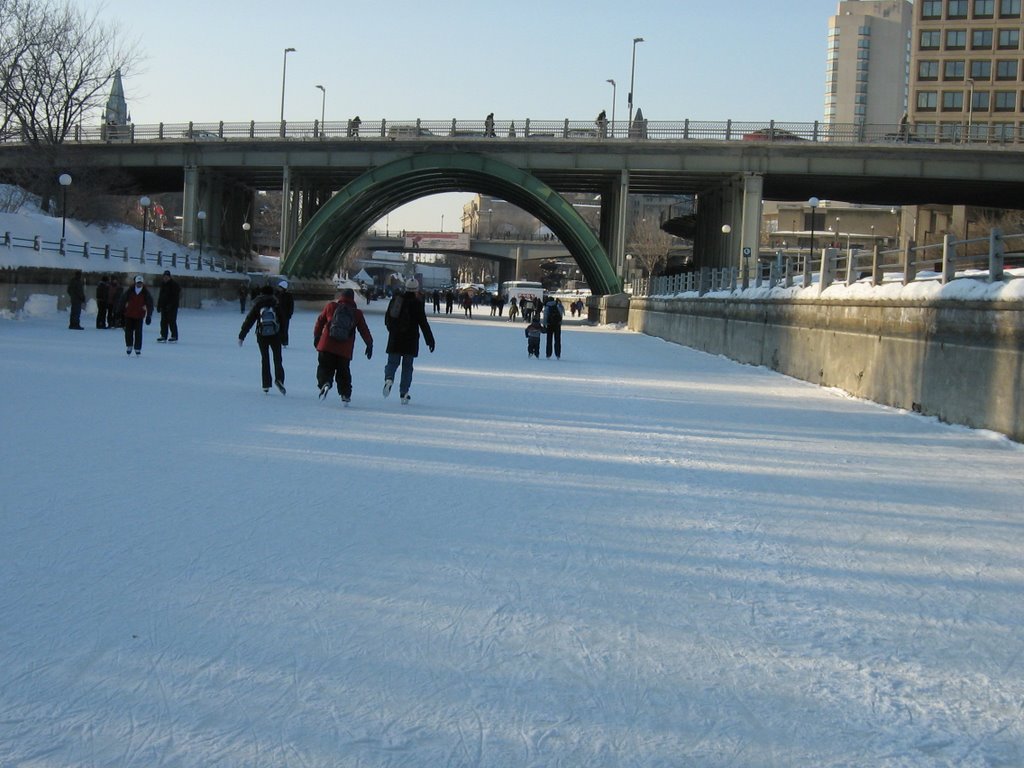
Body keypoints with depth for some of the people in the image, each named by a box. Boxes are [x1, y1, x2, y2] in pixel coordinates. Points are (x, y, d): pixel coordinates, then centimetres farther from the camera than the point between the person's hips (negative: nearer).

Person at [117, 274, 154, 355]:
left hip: (139, 316, -1)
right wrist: (120, 312, 8)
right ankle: (129, 346, 21)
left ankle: (138, 349, 3)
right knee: (128, 331, 2)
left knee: (138, 332, -6)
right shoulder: (129, 291, -5)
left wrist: (149, 316, -4)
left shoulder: (146, 293, -5)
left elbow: (150, 305, -1)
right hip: (129, 315, 1)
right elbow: (122, 301, 4)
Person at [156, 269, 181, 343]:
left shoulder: (174, 284, -9)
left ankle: (174, 337, -4)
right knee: (163, 321, 6)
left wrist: (170, 305, -21)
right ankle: (163, 336, 11)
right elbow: (160, 296, 23)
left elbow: (176, 296, -15)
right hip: (164, 306, 8)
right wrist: (159, 305, 17)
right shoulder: (163, 284, 15)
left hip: (172, 306, -7)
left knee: (172, 321, -8)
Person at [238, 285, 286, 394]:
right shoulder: (277, 305, 2)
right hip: (275, 336, -1)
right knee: (277, 358, 4)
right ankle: (279, 379, -20)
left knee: (265, 359, 10)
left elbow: (248, 321, 1)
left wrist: (241, 336, 4)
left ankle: (266, 384, 7)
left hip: (262, 336, 1)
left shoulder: (257, 306, 2)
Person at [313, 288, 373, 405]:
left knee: (324, 367, 6)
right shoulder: (357, 313, 4)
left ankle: (324, 383, -23)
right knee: (343, 372, 15)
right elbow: (364, 330, 9)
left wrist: (316, 337, 23)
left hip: (327, 347, -1)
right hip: (345, 351, 1)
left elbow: (320, 321, 11)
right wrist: (369, 345, 21)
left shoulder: (330, 306, 4)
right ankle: (345, 395, 13)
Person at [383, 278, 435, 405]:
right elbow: (423, 323, -9)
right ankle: (403, 394, 4)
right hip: (410, 340, -3)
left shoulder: (396, 299, 4)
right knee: (407, 366, 6)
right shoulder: (417, 303, -9)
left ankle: (389, 379, -23)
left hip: (395, 339, 3)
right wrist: (430, 340, -2)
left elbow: (387, 317, 14)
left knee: (392, 362, 10)